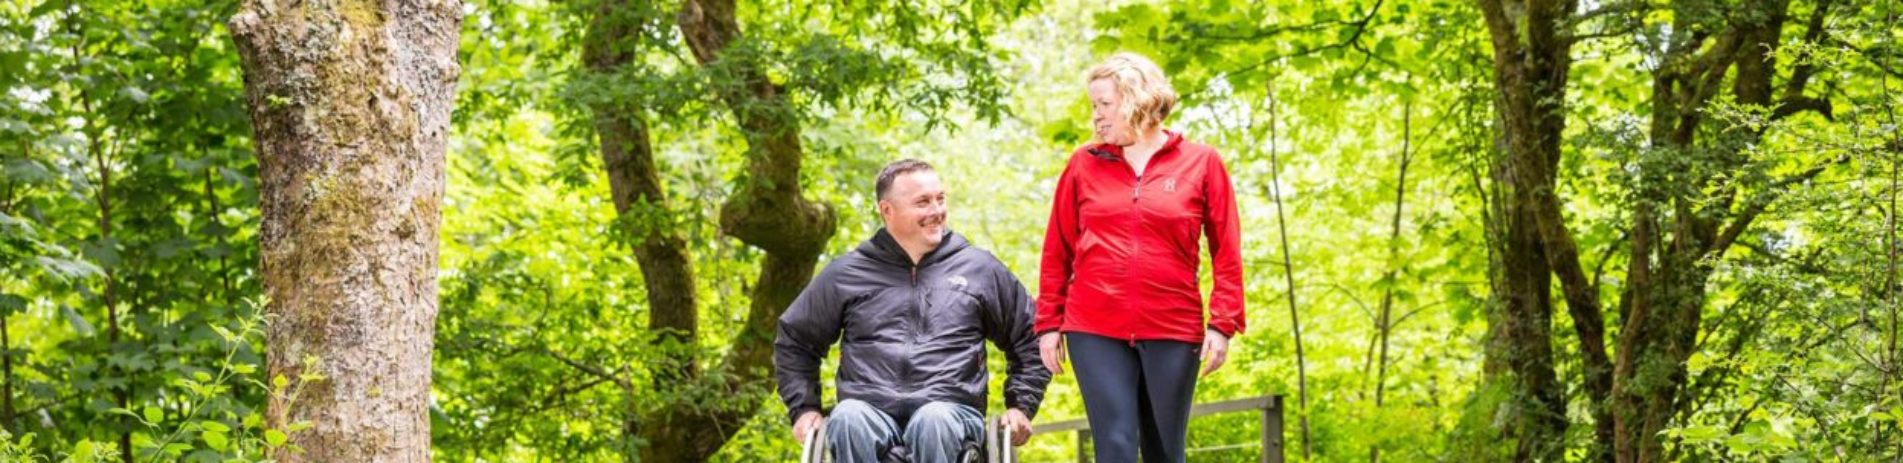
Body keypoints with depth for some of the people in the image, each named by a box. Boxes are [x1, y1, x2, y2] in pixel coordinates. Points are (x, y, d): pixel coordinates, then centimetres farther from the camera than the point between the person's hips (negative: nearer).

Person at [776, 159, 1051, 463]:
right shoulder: (846, 274, 18)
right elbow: (794, 341, 28)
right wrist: (804, 408, 16)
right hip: (870, 411, 1)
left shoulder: (979, 269, 18)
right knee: (847, 420, -36)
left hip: (951, 411, 0)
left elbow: (1029, 338, 26)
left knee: (933, 422, -38)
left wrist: (1020, 406, 15)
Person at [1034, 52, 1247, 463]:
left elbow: (1226, 252, 2)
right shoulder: (1084, 165, 7)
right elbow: (1057, 251, 9)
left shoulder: (1201, 163, 3)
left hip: (1173, 330, 0)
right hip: (1096, 330, 0)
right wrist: (1048, 323, 6)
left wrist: (1222, 323, -4)